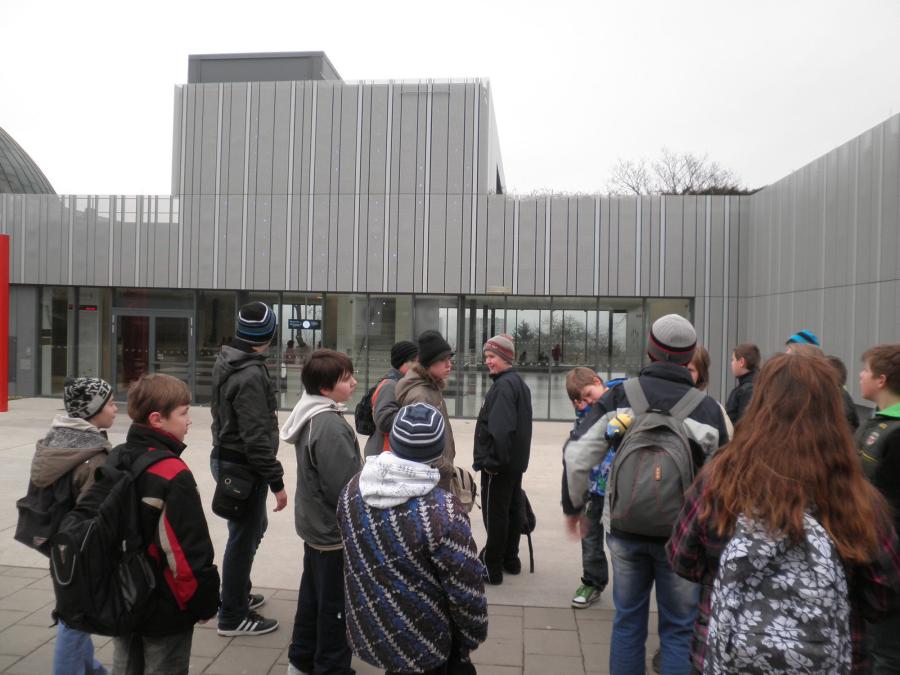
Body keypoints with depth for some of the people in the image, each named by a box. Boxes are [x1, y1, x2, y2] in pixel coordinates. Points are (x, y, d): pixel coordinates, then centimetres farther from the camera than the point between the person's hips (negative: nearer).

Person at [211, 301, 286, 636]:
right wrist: (276, 481, -21)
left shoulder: (225, 362, 5)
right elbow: (256, 437, -26)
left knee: (253, 526, 24)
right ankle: (233, 617, 19)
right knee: (244, 537, 4)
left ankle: (239, 593, 40)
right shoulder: (251, 375, -24)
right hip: (243, 466, -10)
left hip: (226, 456, 10)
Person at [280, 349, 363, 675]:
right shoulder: (330, 425, -28)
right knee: (336, 606, 7)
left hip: (315, 524, 10)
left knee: (313, 595, 23)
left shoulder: (311, 416, 3)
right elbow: (344, 488, -26)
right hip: (335, 531, -10)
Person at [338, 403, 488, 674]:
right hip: (420, 644, -5)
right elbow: (466, 592, -21)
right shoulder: (442, 512, -30)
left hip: (365, 629, 6)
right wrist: (472, 637, -3)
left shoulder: (354, 487, -10)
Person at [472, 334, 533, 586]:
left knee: (495, 514, -1)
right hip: (516, 461, 10)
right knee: (512, 509, 16)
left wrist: (491, 460, -20)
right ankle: (510, 559, 28)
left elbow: (500, 428, -28)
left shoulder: (504, 385, -19)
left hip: (499, 463, -10)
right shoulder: (519, 383, 13)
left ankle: (491, 568, 7)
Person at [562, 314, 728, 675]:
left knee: (628, 621, 17)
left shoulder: (619, 396, -7)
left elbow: (577, 456, -10)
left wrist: (573, 505, 6)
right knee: (678, 629, 14)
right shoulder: (708, 407, -9)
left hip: (626, 529, 1)